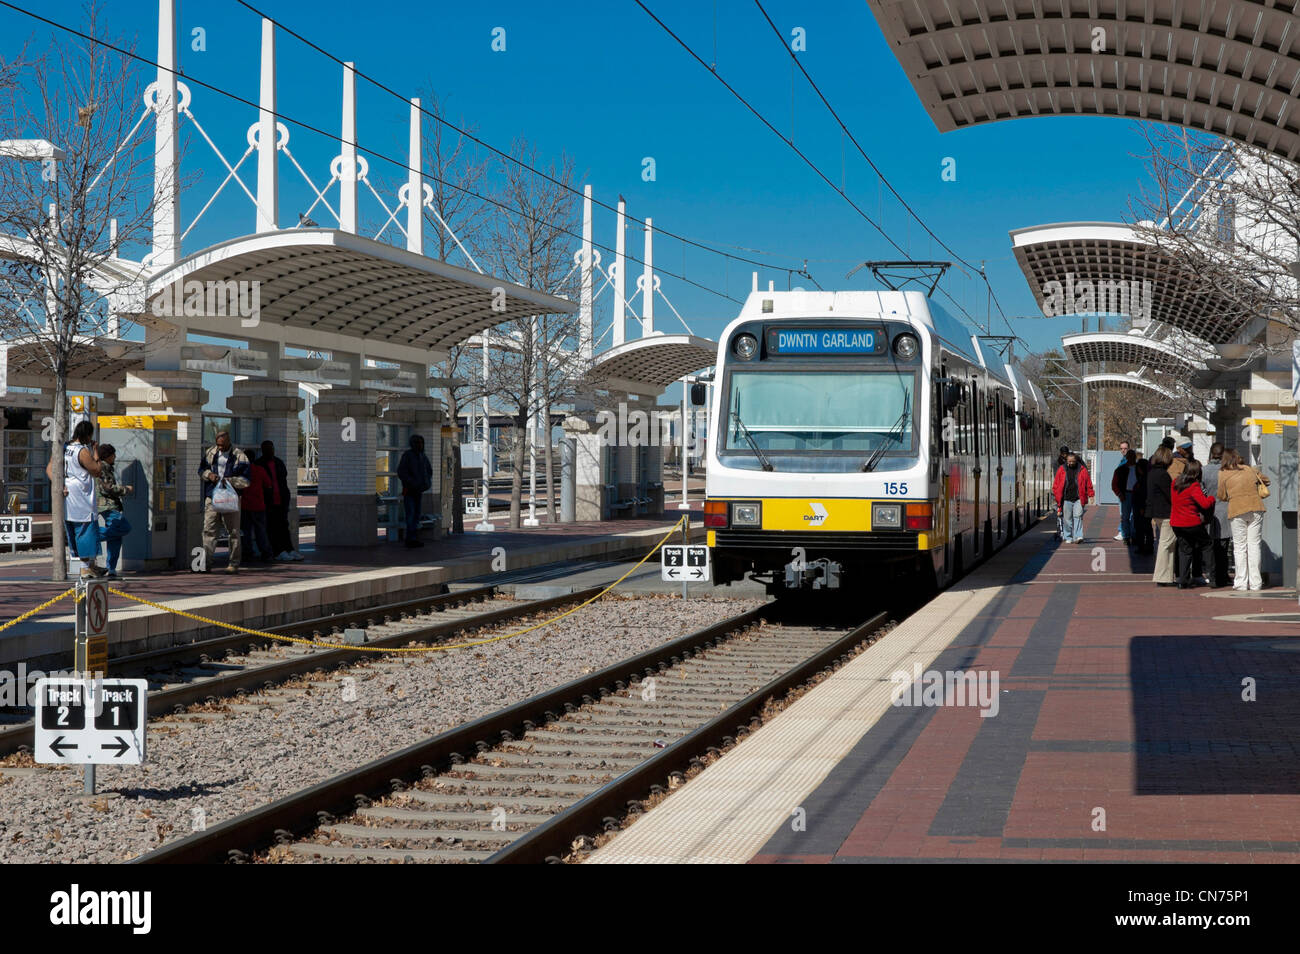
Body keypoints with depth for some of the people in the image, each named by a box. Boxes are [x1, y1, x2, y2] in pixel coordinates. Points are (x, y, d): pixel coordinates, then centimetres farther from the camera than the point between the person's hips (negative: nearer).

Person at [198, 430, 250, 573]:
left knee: (233, 532, 2)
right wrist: (209, 475, -2)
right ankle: (206, 563, -4)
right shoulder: (210, 453, 9)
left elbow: (246, 480, -5)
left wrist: (229, 481, -19)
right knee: (208, 529, -4)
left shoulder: (239, 456, -3)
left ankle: (234, 564, 9)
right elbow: (201, 469, 20)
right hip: (212, 497, 3)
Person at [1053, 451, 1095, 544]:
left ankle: (1078, 536, -13)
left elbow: (1088, 483, 8)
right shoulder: (1062, 470, 7)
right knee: (1067, 519, 4)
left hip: (1078, 499, -1)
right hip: (1066, 500, 1)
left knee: (1078, 517, -10)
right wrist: (1056, 495, 3)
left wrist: (1091, 495, 3)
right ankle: (1068, 537, 13)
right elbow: (1056, 484, 10)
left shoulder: (1082, 470, 6)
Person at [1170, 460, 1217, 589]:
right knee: (1206, 547, 10)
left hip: (1176, 523, 6)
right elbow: (1205, 504, -24)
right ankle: (1211, 577, 4)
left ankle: (1182, 580, 8)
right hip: (1192, 523, -6)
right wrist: (1212, 498, -3)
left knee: (1184, 549, 15)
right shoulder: (1194, 486, -17)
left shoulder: (1175, 483, 3)